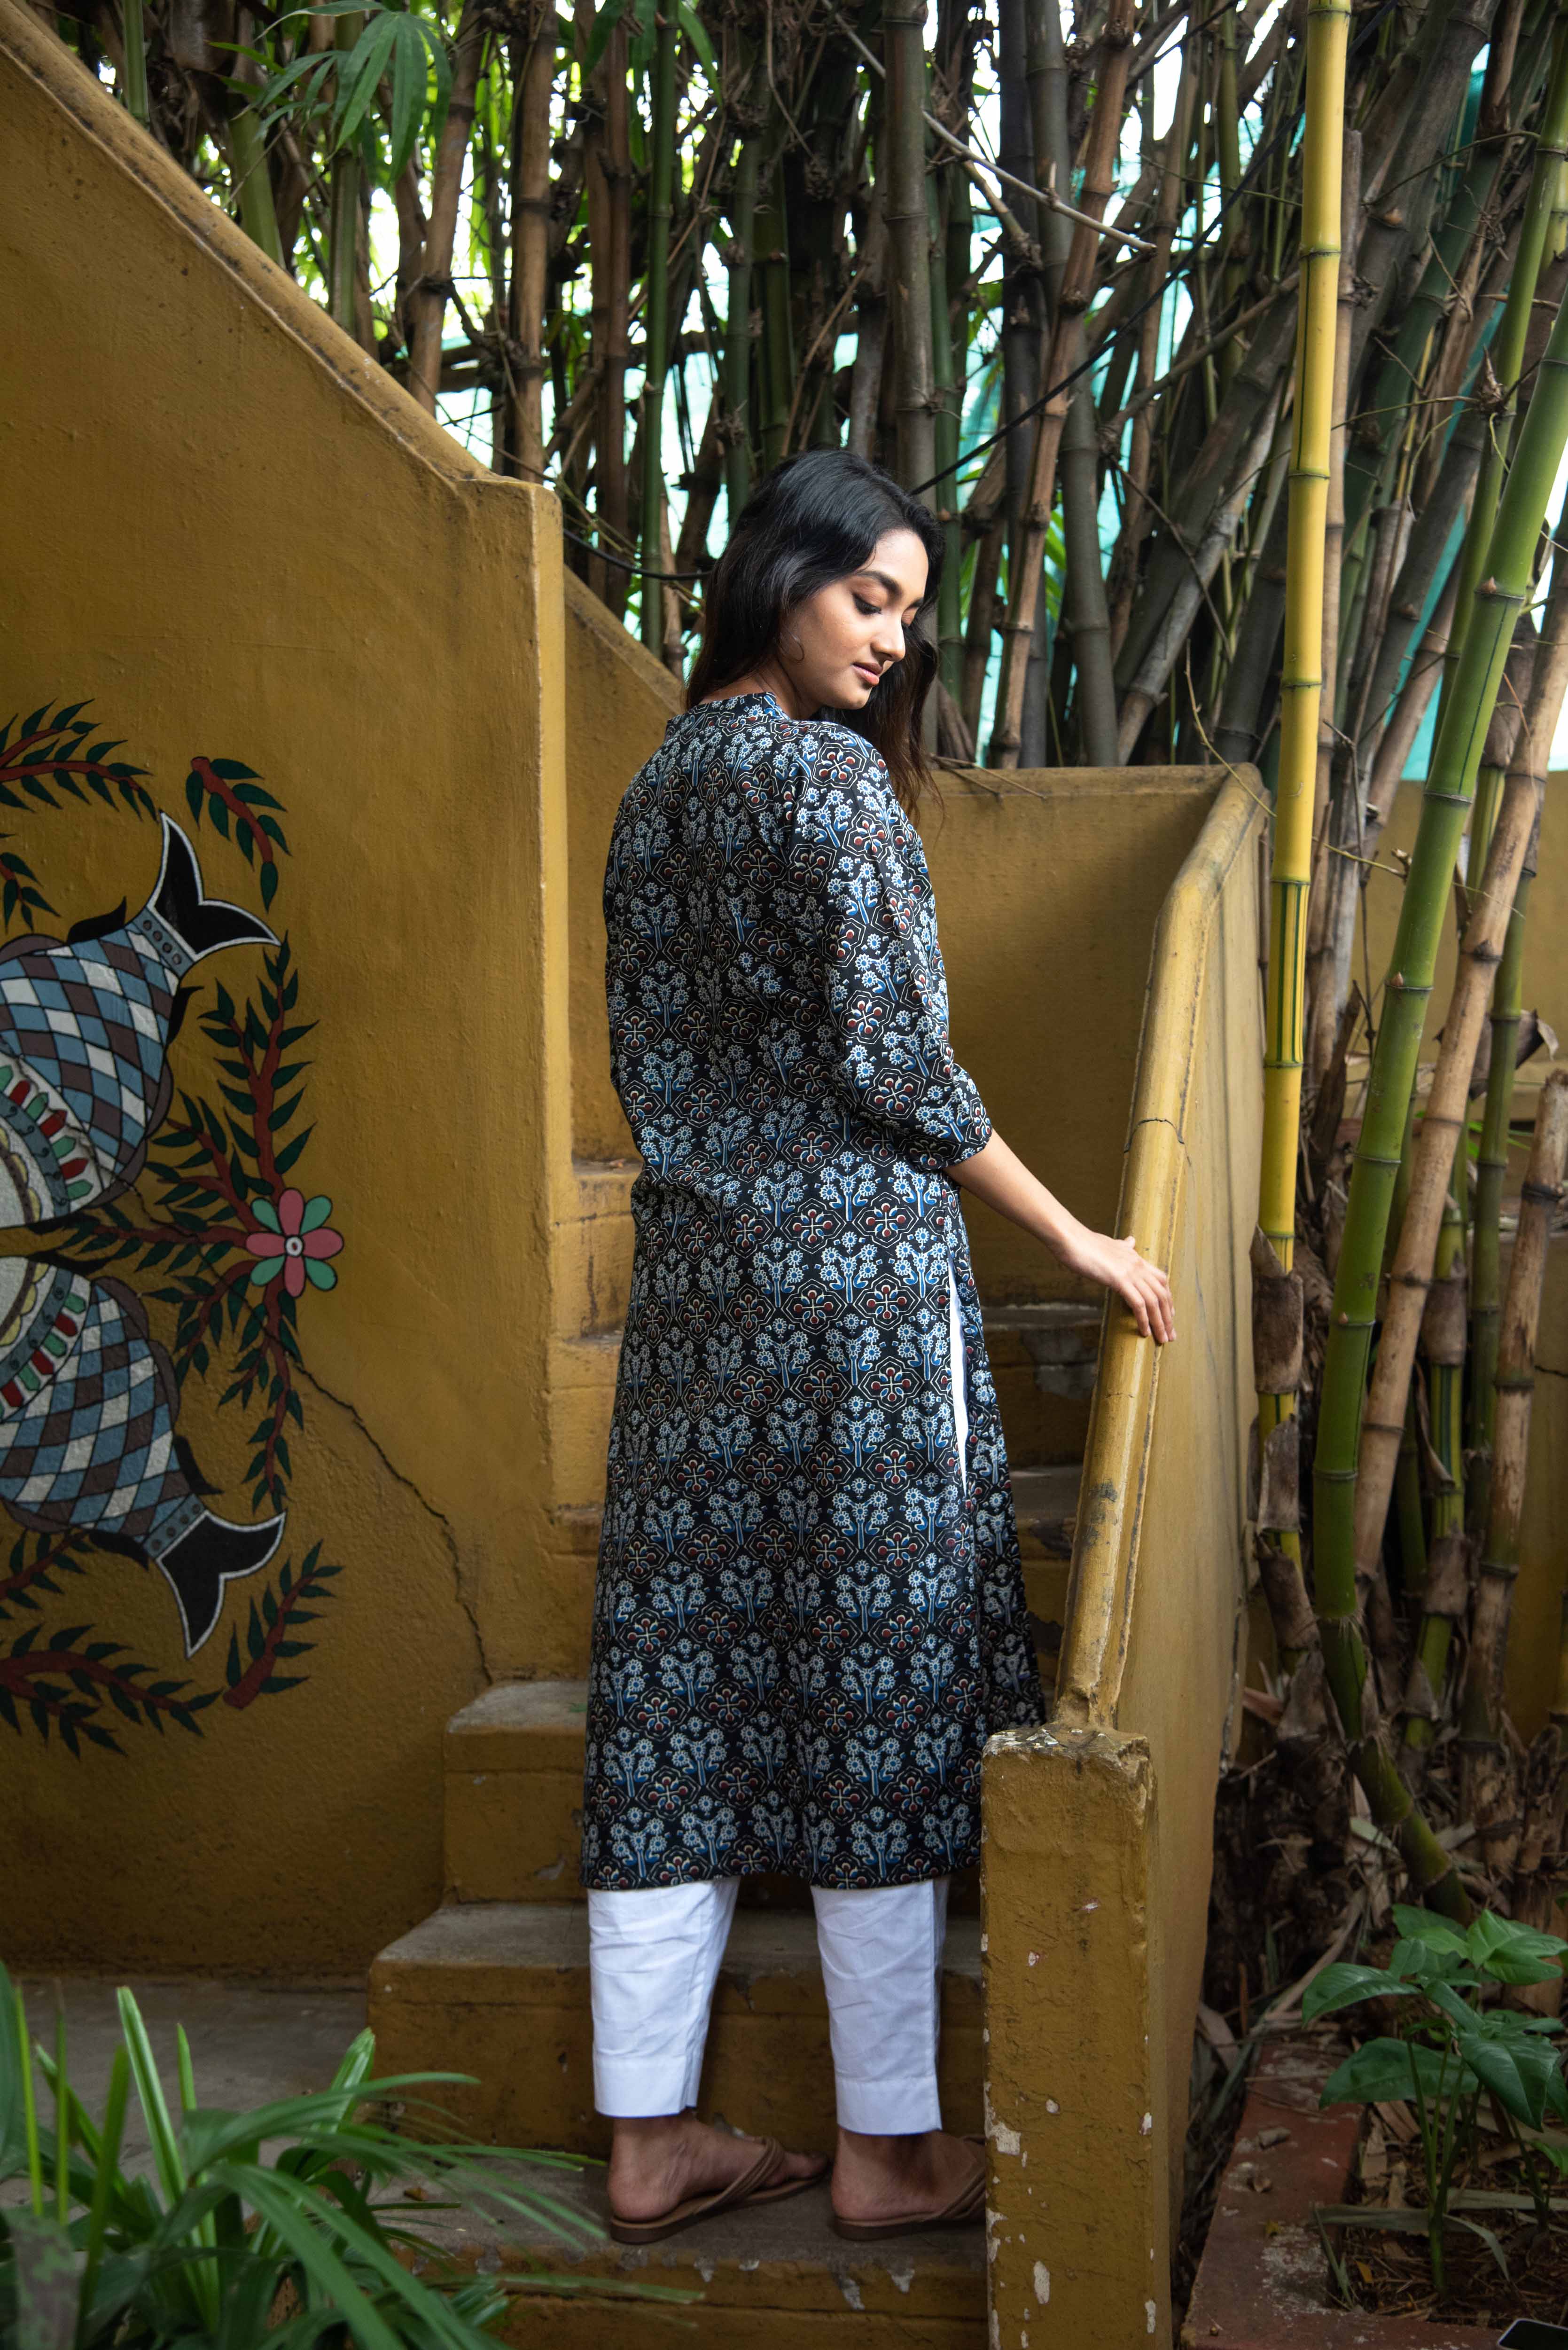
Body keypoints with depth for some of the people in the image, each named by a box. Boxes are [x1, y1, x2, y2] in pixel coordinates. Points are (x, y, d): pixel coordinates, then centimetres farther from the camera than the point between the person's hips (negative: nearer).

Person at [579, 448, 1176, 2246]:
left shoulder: (655, 785, 13)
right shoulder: (831, 775, -11)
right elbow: (893, 1059, -14)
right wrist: (1077, 1240, -6)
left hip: (692, 1269, 8)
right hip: (853, 1267, -8)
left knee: (685, 1677, 8)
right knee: (875, 1681, 0)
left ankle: (650, 2139, 14)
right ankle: (887, 2150, 10)